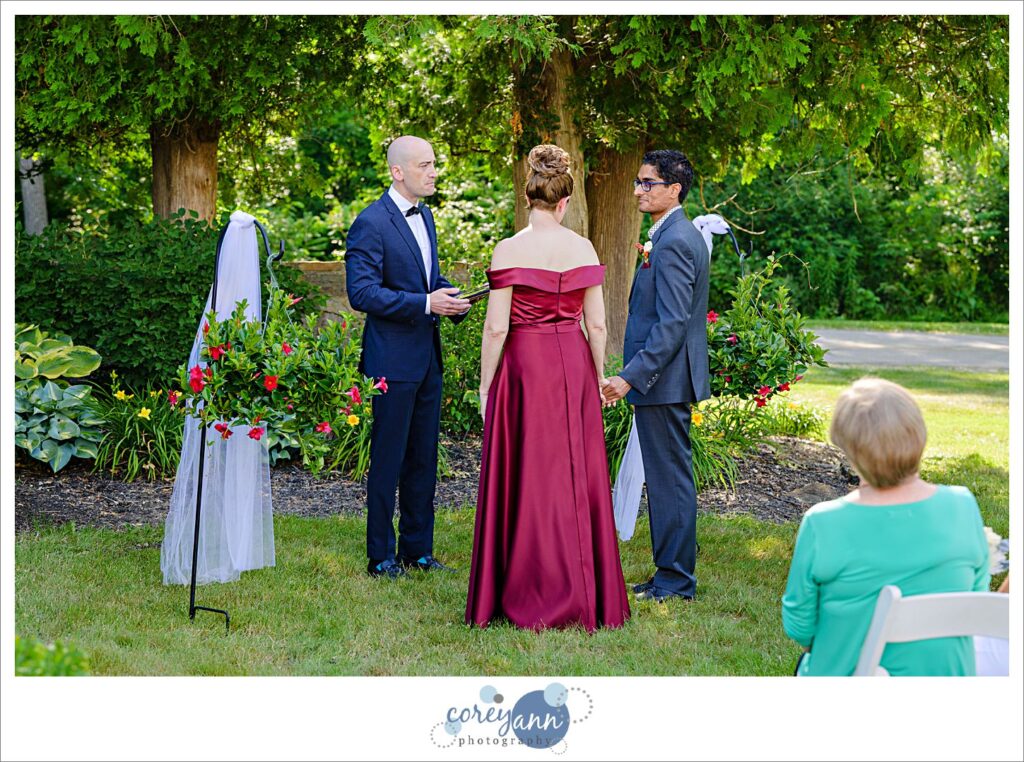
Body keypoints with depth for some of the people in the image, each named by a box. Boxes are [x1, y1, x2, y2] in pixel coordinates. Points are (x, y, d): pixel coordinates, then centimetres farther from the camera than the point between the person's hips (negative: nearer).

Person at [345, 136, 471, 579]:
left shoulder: (425, 216, 13)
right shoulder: (371, 223, -13)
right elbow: (361, 293, -19)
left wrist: (451, 300, 1)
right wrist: (425, 303, -23)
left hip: (428, 357, 8)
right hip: (393, 359, -8)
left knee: (423, 458, 13)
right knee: (388, 459, 0)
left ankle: (417, 549, 22)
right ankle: (381, 556, 10)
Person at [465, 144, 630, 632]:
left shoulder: (509, 251, -9)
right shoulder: (583, 249, 0)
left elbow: (496, 328, -10)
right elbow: (597, 325, 2)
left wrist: (485, 388, -1)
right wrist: (597, 379, 14)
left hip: (523, 367, -3)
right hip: (574, 366, 3)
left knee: (526, 478, 5)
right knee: (576, 477, 11)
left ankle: (531, 596, 10)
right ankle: (585, 595, 18)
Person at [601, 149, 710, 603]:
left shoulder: (673, 243, -17)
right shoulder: (682, 235, 15)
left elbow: (672, 323, -24)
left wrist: (632, 376, -25)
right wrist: (635, 373, 20)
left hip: (663, 379, -11)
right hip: (668, 379, 11)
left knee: (670, 479, -4)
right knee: (670, 478, 14)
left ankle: (675, 580, 3)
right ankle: (672, 575, 22)